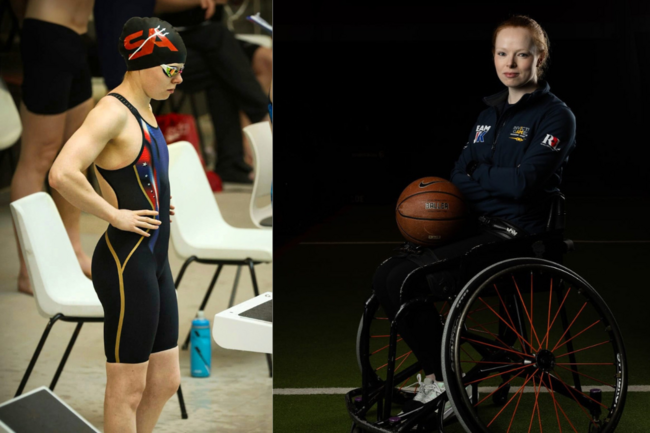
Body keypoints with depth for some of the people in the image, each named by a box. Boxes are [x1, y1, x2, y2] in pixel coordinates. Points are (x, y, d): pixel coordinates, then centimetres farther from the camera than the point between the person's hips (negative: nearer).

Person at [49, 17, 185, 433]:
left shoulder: (143, 110, 13)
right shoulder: (113, 111, -16)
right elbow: (62, 174, -30)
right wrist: (116, 215, -19)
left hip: (155, 260, 10)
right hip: (126, 261, -10)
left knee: (165, 382, 15)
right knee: (128, 388, -1)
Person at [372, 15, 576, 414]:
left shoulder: (556, 117, -6)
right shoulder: (490, 114, 18)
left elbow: (524, 182, -19)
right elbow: (460, 176, 13)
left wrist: (476, 176, -2)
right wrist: (497, 182, -9)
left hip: (518, 237, -8)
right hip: (476, 228, 8)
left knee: (410, 280, -22)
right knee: (388, 275, -9)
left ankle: (445, 386, -8)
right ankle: (434, 377, 0)